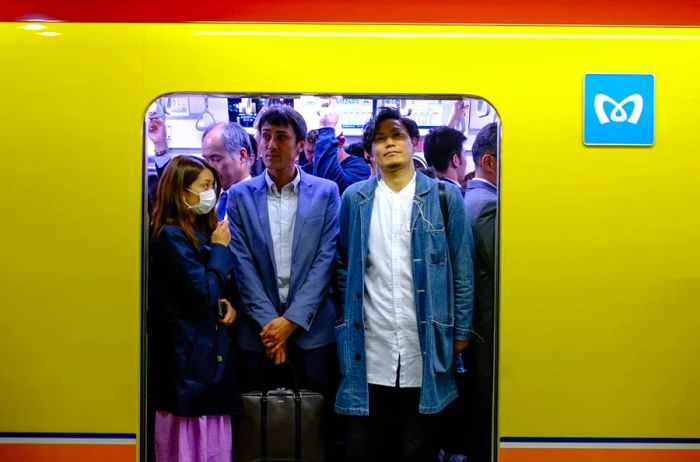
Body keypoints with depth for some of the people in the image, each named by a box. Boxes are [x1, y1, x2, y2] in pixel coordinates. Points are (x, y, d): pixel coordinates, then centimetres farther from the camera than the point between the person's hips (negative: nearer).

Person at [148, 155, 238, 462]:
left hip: (208, 349, 9)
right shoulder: (171, 236, -14)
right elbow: (204, 293, -20)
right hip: (189, 355, -9)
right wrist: (219, 248, -10)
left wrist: (225, 304, -1)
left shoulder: (199, 231, 13)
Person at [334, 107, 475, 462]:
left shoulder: (445, 196, 1)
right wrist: (345, 322, 7)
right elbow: (343, 268, 10)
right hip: (369, 351, 1)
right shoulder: (354, 198, 5)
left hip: (425, 347, -1)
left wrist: (461, 331, 1)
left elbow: (462, 270, 2)